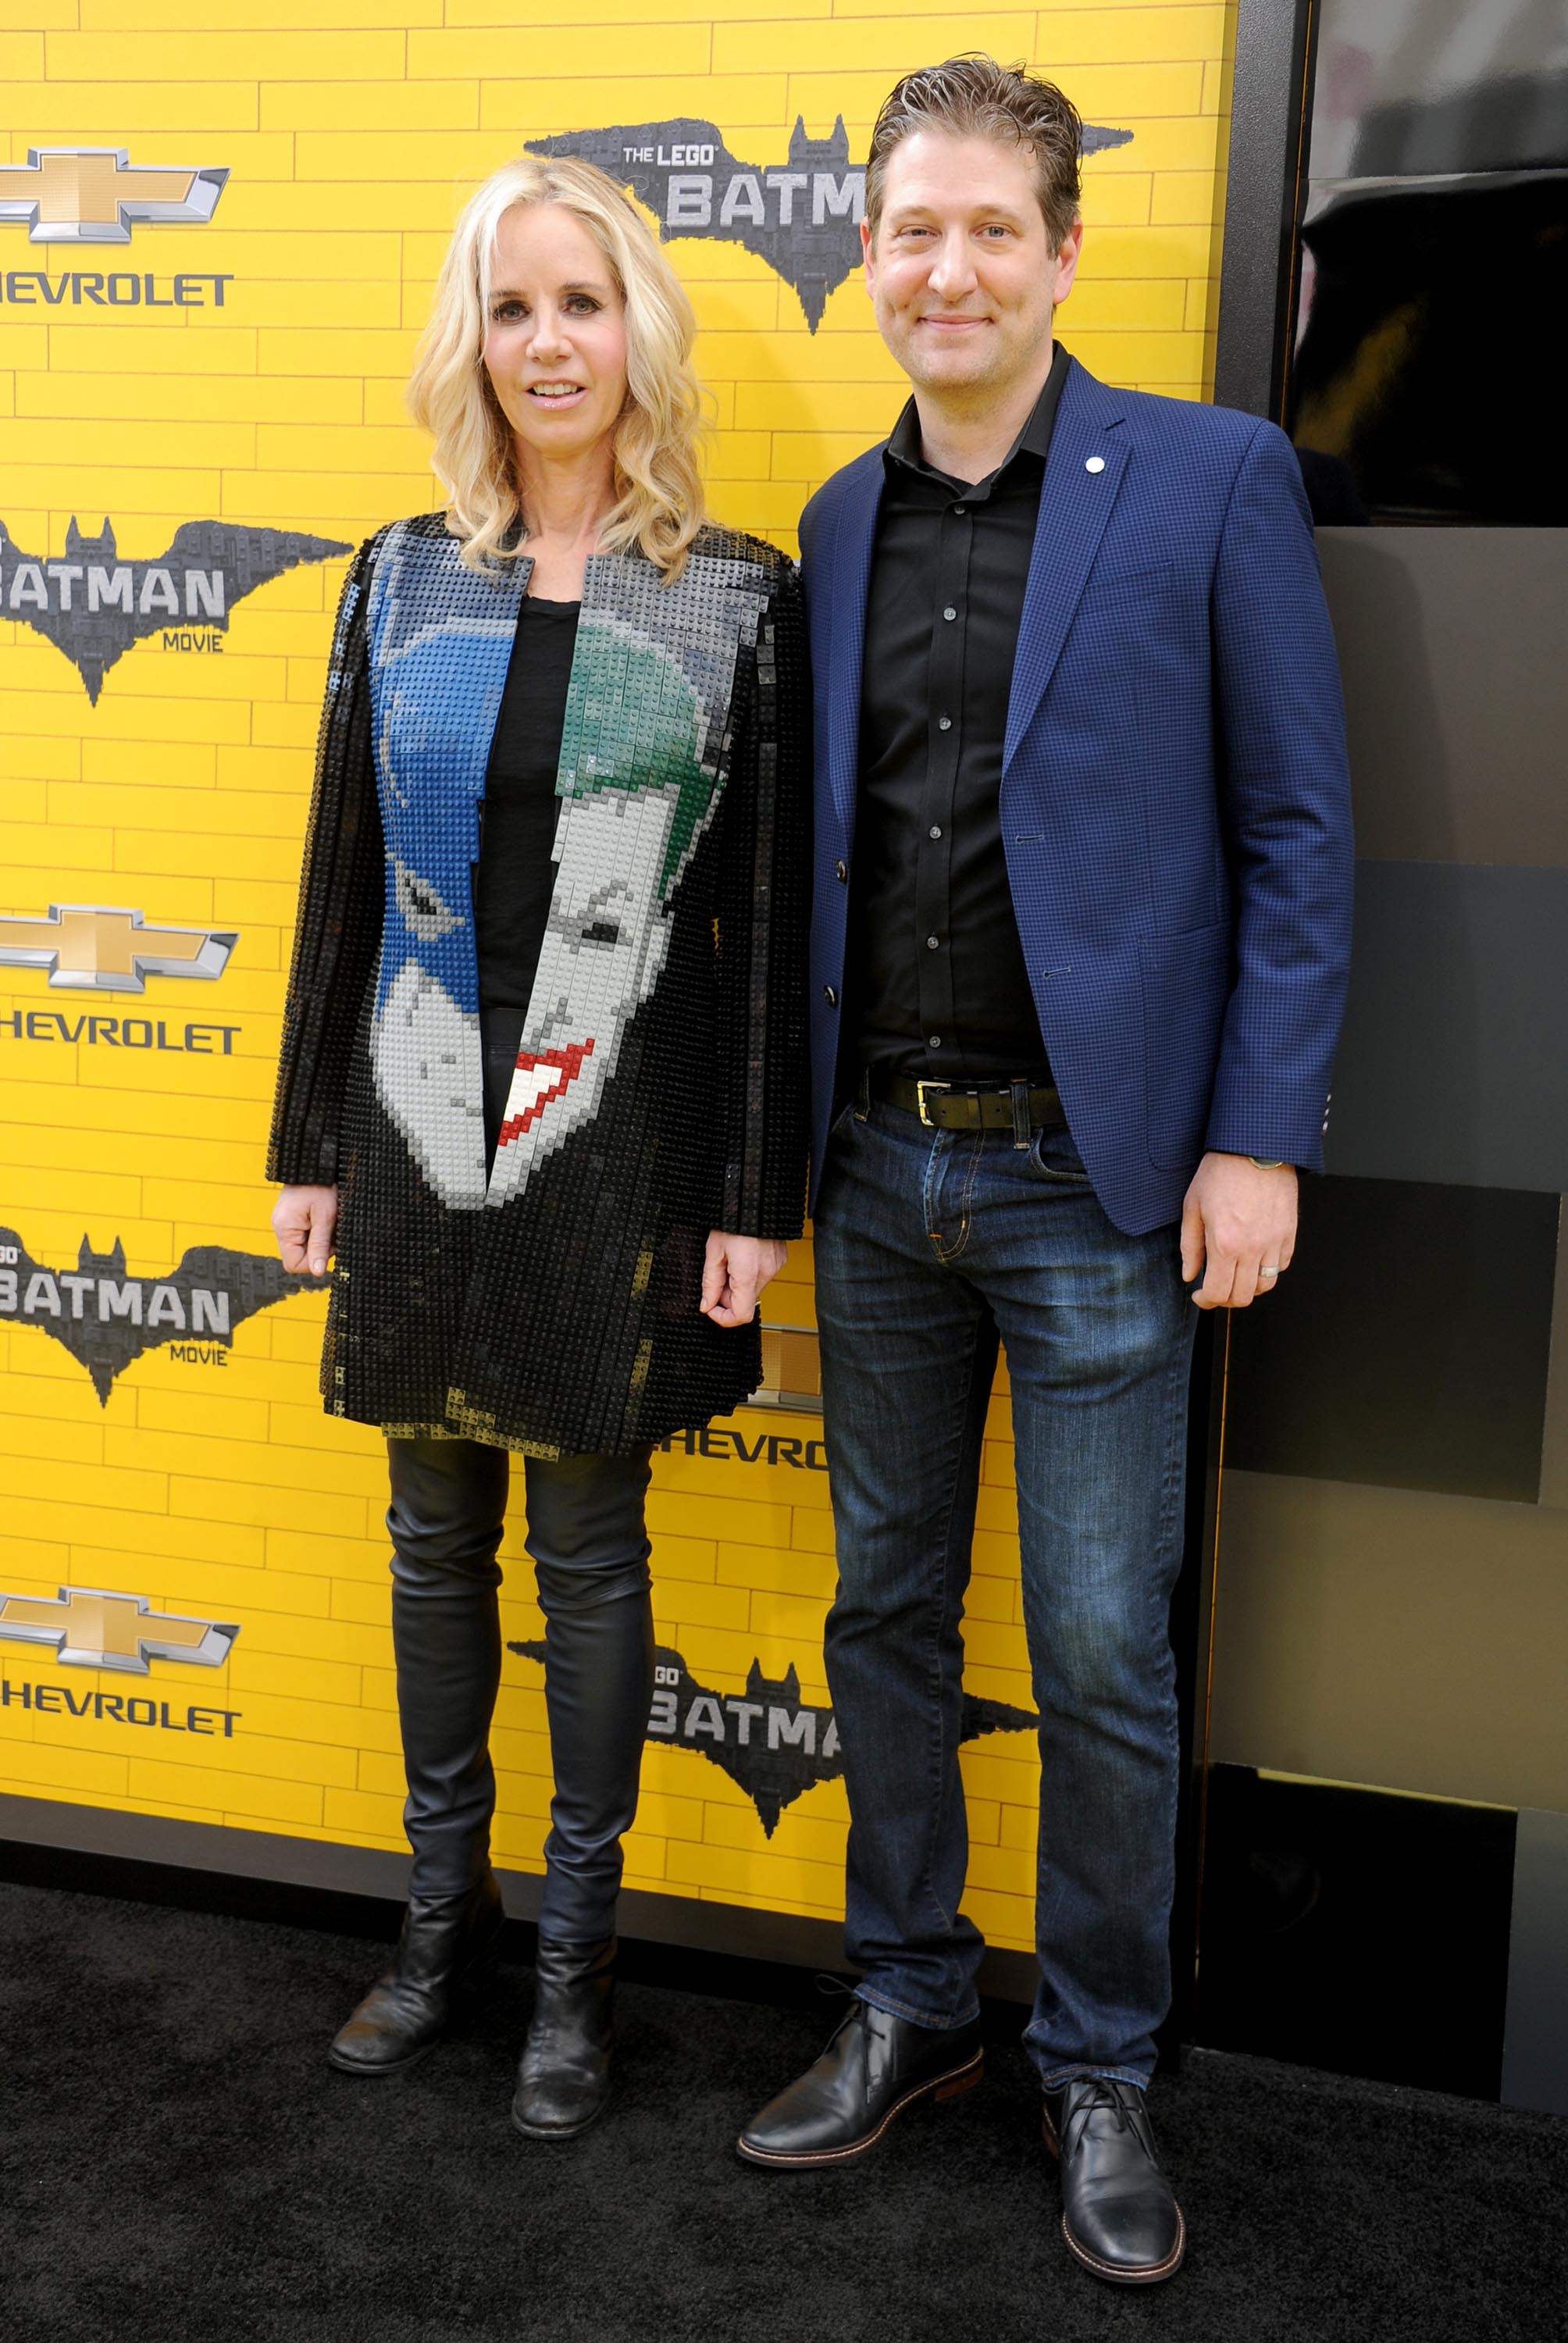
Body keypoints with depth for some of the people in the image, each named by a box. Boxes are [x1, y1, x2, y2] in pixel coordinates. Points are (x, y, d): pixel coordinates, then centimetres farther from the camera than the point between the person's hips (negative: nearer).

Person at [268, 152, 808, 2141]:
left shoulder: (735, 597, -3)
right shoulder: (402, 581, 5)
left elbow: (769, 913, -4)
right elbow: (341, 877, 8)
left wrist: (756, 1197, -7)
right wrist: (311, 1145, 7)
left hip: (614, 1142, -3)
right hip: (421, 1127, 3)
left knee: (589, 1549, 8)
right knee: (436, 1534, 14)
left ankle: (576, 1948, 26)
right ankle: (445, 1908, 33)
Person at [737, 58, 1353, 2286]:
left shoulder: (1213, 479, -4)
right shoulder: (842, 521, 10)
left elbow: (1296, 834, -5)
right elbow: (820, 849, 13)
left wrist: (1260, 1140, -11)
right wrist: (781, 1134, 10)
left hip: (1096, 1176, -4)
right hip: (881, 1171, 5)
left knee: (1102, 1657, 4)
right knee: (887, 1609, 14)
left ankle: (1100, 2065, 24)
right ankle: (910, 2002, 33)